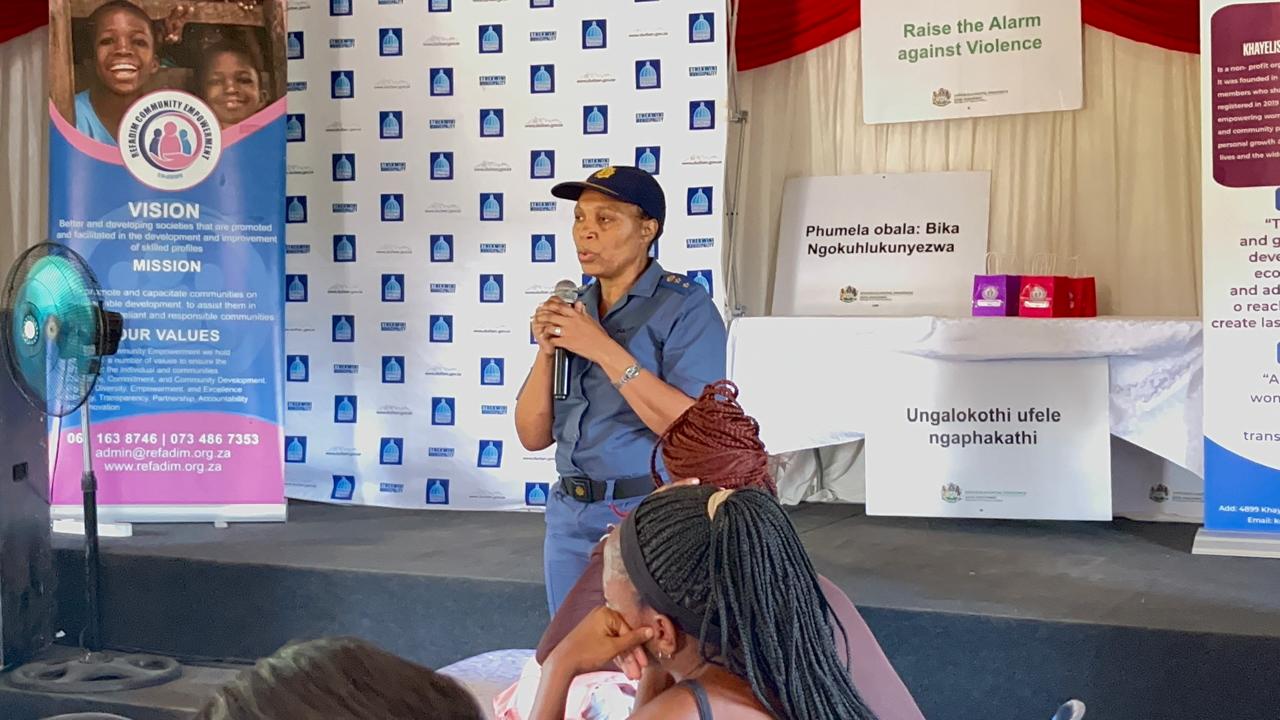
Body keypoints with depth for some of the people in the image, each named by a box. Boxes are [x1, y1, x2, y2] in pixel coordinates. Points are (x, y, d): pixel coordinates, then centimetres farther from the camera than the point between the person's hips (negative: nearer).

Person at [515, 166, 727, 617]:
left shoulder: (685, 307, -9)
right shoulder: (572, 311, 9)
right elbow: (534, 436, 8)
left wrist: (604, 349, -20)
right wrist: (546, 351, -8)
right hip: (571, 515, 6)